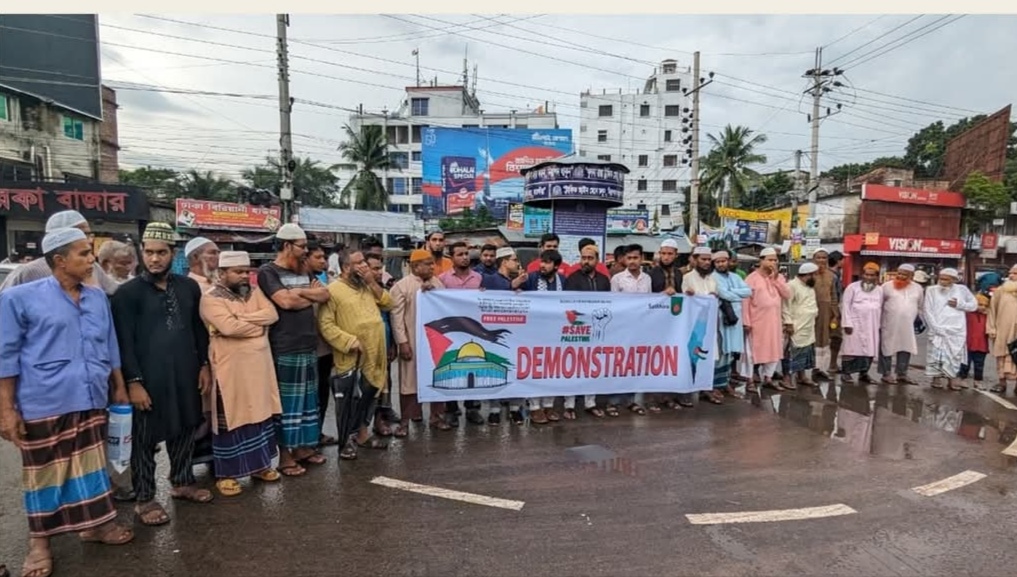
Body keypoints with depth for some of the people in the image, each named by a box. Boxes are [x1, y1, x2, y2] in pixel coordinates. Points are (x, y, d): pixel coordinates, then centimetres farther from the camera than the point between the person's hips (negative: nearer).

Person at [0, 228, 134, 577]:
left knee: (91, 464, 14)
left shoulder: (98, 298, 8)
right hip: (44, 405, -4)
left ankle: (95, 523, 29)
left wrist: (119, 389, 15)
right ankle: (39, 540, 26)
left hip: (91, 402, 4)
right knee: (45, 471, 9)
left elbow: (110, 348, 15)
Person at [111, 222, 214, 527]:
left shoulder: (189, 287, 6)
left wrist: (204, 365, 8)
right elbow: (124, 341, -9)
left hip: (185, 376, 5)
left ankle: (183, 482, 34)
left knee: (184, 430, 16)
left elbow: (199, 329, 12)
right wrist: (133, 381, -14)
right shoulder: (128, 293, -7)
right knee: (145, 439, 6)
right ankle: (145, 498, 20)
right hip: (148, 379, -4)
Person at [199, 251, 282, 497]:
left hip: (259, 366, 6)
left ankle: (260, 464, 29)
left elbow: (272, 314, -5)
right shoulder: (211, 298, -10)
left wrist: (242, 318, -17)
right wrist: (259, 326, -11)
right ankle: (226, 474, 18)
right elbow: (228, 327, -24)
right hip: (231, 369, -6)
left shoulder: (254, 292, 10)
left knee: (261, 414, 14)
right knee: (230, 419, 4)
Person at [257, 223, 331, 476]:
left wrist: (299, 291, -10)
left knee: (307, 398, 12)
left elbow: (325, 295, 5)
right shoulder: (268, 272, -6)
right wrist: (311, 294, -3)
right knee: (287, 400, 0)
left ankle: (302, 447, 23)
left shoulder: (303, 272, 16)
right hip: (284, 348, -7)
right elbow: (285, 301, -19)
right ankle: (285, 455, 9)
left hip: (309, 345, 7)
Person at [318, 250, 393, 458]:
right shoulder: (333, 290, -12)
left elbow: (388, 304, 7)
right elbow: (325, 324, -17)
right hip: (351, 357, -7)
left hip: (373, 355, 7)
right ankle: (346, 441, 20)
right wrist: (350, 341, -22)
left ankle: (363, 435, 33)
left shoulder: (368, 287, 12)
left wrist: (373, 284, -4)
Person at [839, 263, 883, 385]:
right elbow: (846, 305, -7)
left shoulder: (879, 290, 12)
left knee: (869, 350, 6)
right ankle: (845, 373, 0)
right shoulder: (853, 287, -3)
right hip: (855, 325, -5)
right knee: (852, 349, -6)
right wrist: (847, 323, -12)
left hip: (872, 326, 5)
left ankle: (863, 373, 16)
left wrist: (879, 325, 9)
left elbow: (880, 308, 13)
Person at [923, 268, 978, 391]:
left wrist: (959, 305, -5)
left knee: (955, 354, 4)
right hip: (938, 329, -2)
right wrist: (935, 327, -13)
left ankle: (951, 379, 13)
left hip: (957, 329, 2)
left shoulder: (962, 289, 6)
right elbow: (927, 311, -5)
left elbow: (974, 305, 14)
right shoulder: (932, 290, -1)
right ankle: (937, 377, 8)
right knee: (937, 354, -4)